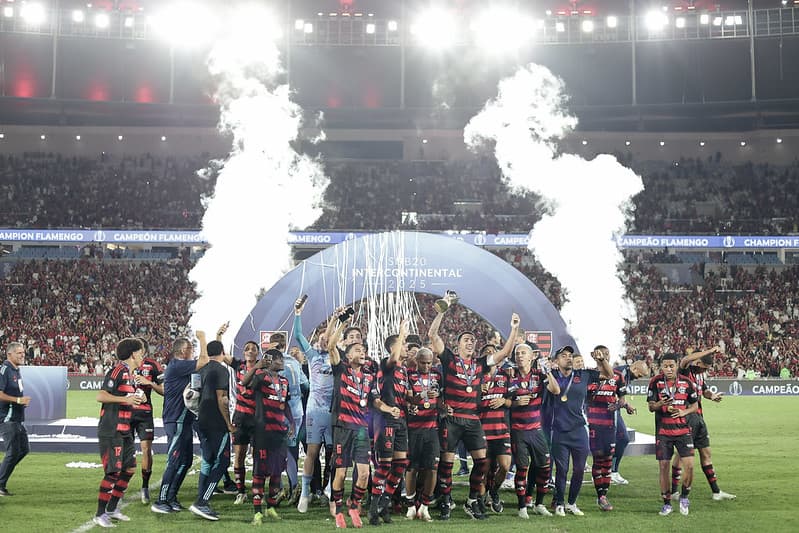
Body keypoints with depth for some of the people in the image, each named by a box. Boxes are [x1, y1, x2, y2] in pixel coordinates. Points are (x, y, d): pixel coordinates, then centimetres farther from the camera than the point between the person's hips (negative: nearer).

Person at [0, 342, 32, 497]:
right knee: (13, 452, -6)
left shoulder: (17, 370, 13)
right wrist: (18, 400, -22)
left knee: (24, 449, 13)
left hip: (17, 418, 10)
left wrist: (23, 401, 10)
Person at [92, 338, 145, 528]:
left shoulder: (130, 374, 16)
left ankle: (112, 509, 23)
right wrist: (125, 399, -25)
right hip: (111, 431, -10)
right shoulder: (118, 371, -14)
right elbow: (101, 396, -20)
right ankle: (100, 515, 0)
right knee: (113, 472, -10)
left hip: (124, 430, 10)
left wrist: (136, 399, 11)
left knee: (129, 469, 12)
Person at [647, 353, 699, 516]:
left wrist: (684, 412, -9)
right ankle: (667, 503, 13)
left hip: (683, 430, 1)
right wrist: (660, 403, -25)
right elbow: (651, 407, -3)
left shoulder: (686, 382, 1)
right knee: (664, 466, -1)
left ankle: (684, 496, 15)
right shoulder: (655, 382, -3)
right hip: (663, 432, -1)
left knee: (689, 465, -9)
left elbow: (695, 405, 11)